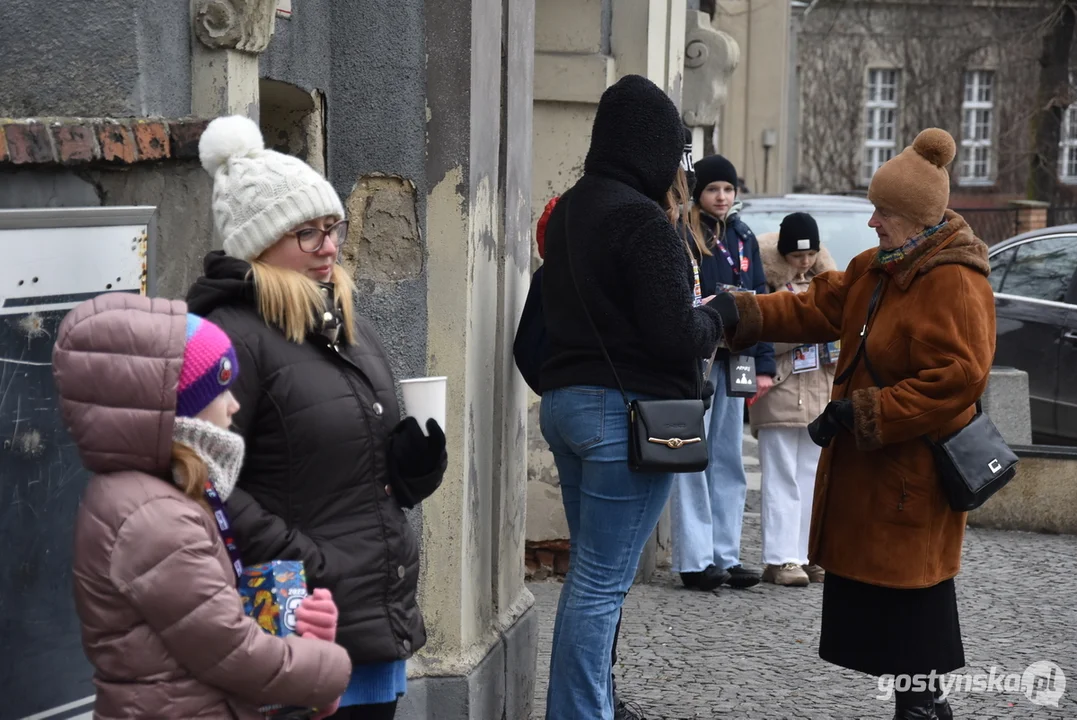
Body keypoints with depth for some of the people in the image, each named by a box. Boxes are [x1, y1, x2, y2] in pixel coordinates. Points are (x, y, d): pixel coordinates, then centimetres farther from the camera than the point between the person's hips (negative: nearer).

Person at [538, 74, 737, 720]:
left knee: (588, 576, 18)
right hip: (628, 408, -9)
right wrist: (718, 314, 2)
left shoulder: (570, 210, 12)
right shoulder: (641, 219, -16)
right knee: (602, 585, -5)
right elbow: (676, 338, -19)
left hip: (565, 400, 9)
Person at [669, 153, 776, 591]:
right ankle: (694, 560, 2)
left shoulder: (743, 237, 14)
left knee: (729, 459, 10)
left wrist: (763, 364, 9)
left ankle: (725, 555, 17)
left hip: (733, 358, 7)